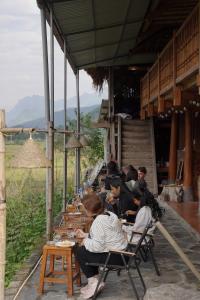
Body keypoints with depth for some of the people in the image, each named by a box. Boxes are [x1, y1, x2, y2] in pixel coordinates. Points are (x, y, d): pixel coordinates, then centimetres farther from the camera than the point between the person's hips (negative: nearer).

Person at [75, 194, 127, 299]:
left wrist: (86, 242, -6)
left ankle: (93, 282, 6)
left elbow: (98, 246, -24)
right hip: (121, 253, 10)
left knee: (79, 251, 2)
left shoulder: (99, 221, -20)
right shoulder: (108, 214, 8)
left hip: (114, 257, -10)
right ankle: (95, 279, 18)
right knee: (85, 249, 20)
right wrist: (85, 235, 21)